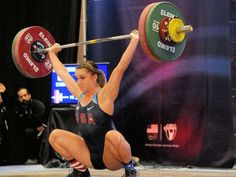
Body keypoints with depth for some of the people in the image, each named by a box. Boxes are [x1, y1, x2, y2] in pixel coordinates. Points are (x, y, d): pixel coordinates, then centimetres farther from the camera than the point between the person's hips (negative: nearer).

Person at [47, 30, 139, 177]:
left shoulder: (104, 96, -13)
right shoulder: (80, 95, 3)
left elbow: (120, 68, -22)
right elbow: (63, 72, 16)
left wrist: (134, 41, -27)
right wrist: (52, 53, 26)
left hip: (110, 158, -6)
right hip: (90, 156, 6)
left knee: (113, 135, -39)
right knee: (55, 135, -5)